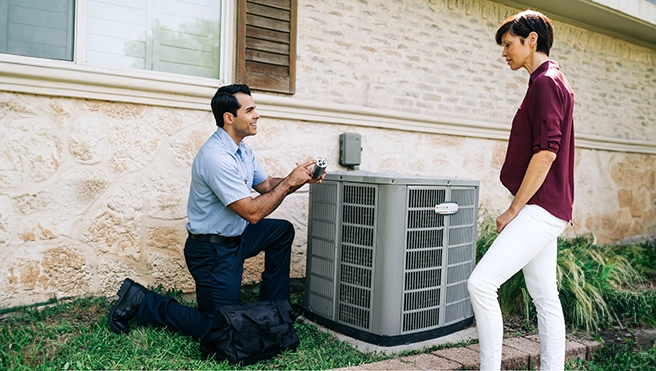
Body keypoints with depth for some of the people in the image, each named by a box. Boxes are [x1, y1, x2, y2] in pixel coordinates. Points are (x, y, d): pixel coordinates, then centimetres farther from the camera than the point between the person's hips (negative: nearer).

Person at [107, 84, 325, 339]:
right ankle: (140, 301, 10)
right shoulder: (216, 157, -27)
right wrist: (290, 182, -19)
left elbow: (267, 186, 12)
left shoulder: (241, 150, 4)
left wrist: (301, 178, -5)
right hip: (213, 251, -9)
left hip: (235, 238, 9)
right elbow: (253, 212, -27)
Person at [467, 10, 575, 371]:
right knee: (545, 297, 12)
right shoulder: (550, 83, 20)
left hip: (539, 209, -11)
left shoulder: (546, 82, -11)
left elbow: (546, 152, -20)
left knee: (481, 282, -17)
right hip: (543, 210, 11)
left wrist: (513, 210, -16)